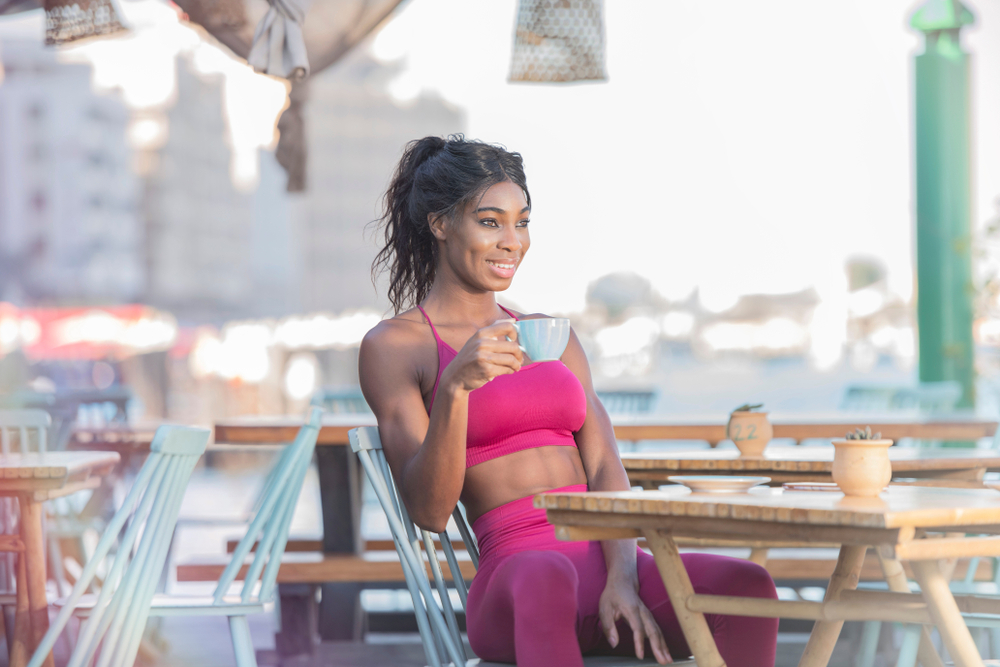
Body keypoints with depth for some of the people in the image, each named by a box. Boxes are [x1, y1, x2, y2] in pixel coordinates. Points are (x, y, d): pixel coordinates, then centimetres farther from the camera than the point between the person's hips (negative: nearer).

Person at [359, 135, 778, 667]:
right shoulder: (392, 347, 7)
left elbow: (606, 470, 11)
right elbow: (428, 510, -3)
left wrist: (623, 579, -8)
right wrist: (455, 386, -19)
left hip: (608, 563, 5)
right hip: (516, 577, -5)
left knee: (746, 585, -26)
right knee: (547, 581, -42)